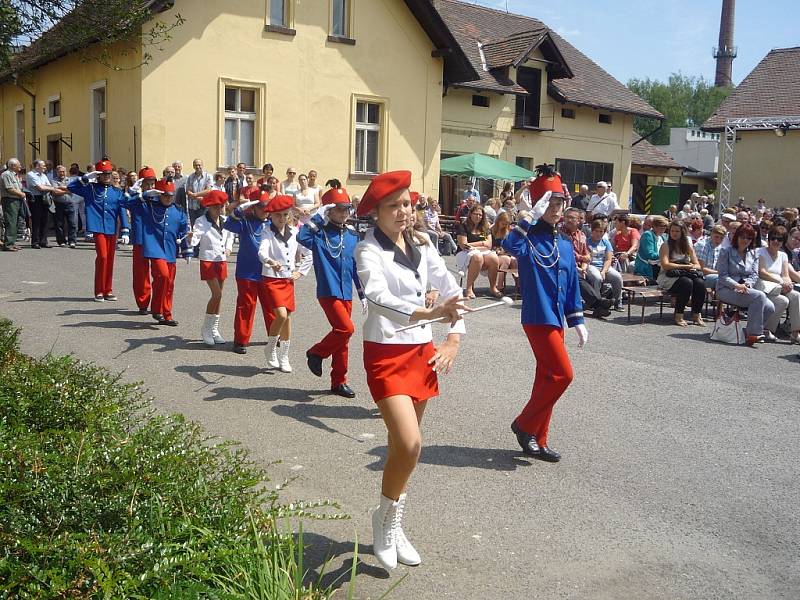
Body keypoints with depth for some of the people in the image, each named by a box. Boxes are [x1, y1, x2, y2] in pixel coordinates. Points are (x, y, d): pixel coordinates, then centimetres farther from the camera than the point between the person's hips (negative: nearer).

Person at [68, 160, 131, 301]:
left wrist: (125, 231, -2)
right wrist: (85, 178, -7)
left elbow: (122, 212, 5)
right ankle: (99, 291, -1)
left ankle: (108, 291, 17)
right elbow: (70, 187, 2)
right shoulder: (90, 189, 5)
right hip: (98, 229, -3)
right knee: (102, 257, -11)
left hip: (112, 230, 3)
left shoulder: (117, 192, 8)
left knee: (110, 259, 7)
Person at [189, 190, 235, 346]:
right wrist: (191, 238, -43)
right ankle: (206, 330, -1)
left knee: (218, 296, 11)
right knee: (217, 294, -15)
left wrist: (228, 248, 11)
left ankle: (214, 330, 23)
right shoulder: (201, 221, -10)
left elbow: (230, 235, 25)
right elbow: (195, 240, -22)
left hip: (222, 261, 6)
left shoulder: (224, 221, 6)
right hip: (208, 261, -6)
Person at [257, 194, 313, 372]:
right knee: (281, 315, -18)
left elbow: (309, 254, 15)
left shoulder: (294, 233, 5)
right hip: (272, 279, -5)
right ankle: (271, 349, 6)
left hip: (289, 280, 5)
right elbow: (262, 251, -28)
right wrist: (270, 262, -48)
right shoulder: (268, 233, -8)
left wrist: (300, 271, 7)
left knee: (287, 318, 8)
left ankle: (284, 358, 21)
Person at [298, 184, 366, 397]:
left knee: (342, 336, 10)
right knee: (346, 328, -18)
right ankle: (316, 353, 6)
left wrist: (363, 295, 14)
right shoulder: (320, 233, -6)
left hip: (346, 293, 6)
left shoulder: (352, 235, 10)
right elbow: (302, 237, -28)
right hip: (328, 292, -6)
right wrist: (318, 217, -20)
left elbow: (357, 267, 15)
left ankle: (339, 382, 20)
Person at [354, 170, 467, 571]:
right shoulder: (368, 250, -12)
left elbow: (450, 289, 8)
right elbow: (378, 296, -30)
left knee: (403, 445, 14)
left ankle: (393, 528, 31)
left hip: (422, 350, 6)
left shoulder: (420, 246, 7)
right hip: (386, 353, -6)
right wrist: (428, 313, -45)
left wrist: (454, 338, -7)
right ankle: (384, 518, 11)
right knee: (409, 445, -17)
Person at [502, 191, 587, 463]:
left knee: (547, 378, 11)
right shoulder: (529, 238, -9)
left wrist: (577, 320, 14)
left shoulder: (565, 244, 13)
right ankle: (524, 424, 5)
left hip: (557, 320, 8)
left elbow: (572, 284, 17)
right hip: (538, 318, -8)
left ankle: (537, 441, 21)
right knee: (562, 374, -11)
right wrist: (528, 218, -28)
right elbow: (510, 246, -33)